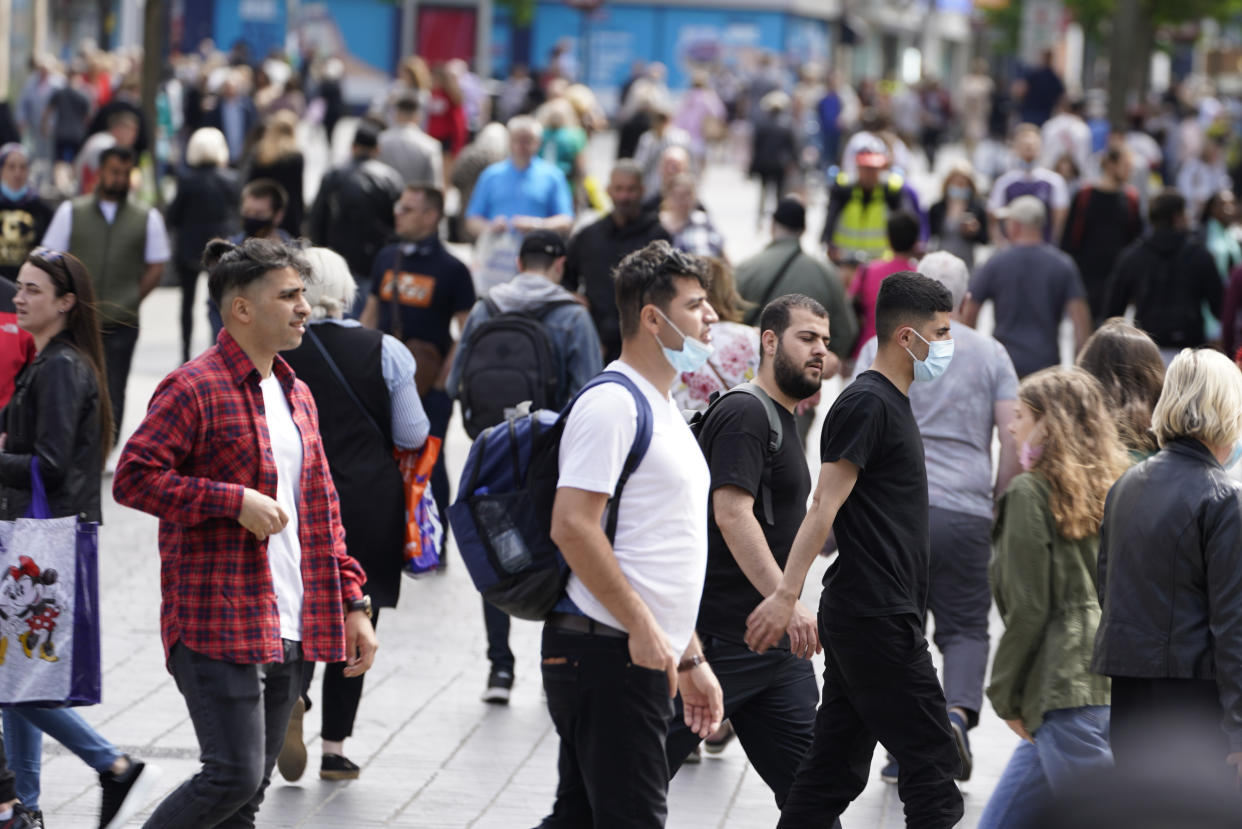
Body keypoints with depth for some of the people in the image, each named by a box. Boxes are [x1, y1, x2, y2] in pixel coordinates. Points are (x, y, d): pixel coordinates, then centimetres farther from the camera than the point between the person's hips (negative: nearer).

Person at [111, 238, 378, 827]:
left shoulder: (295, 396, 18)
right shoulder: (194, 389, -9)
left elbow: (321, 511, 22)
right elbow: (132, 478, -15)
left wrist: (352, 603, 15)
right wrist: (235, 500, -19)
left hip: (287, 632, 8)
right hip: (218, 624, -8)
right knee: (234, 775, -14)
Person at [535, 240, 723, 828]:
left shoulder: (663, 409, 21)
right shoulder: (611, 403, -11)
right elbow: (572, 525, -20)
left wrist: (691, 658, 22)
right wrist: (643, 628, -20)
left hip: (649, 654, 10)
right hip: (608, 650, -10)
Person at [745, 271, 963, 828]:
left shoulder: (889, 404, 19)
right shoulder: (866, 403, -11)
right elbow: (825, 504, -20)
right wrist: (787, 593, -26)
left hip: (861, 616, 10)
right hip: (877, 616, -10)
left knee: (835, 771, 8)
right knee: (931, 761, -8)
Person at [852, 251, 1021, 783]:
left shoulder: (882, 349, 5)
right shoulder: (991, 354, 9)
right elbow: (1015, 437, 2)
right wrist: (998, 500, 14)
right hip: (965, 511, 1)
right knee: (964, 628, 7)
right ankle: (958, 711, -20)